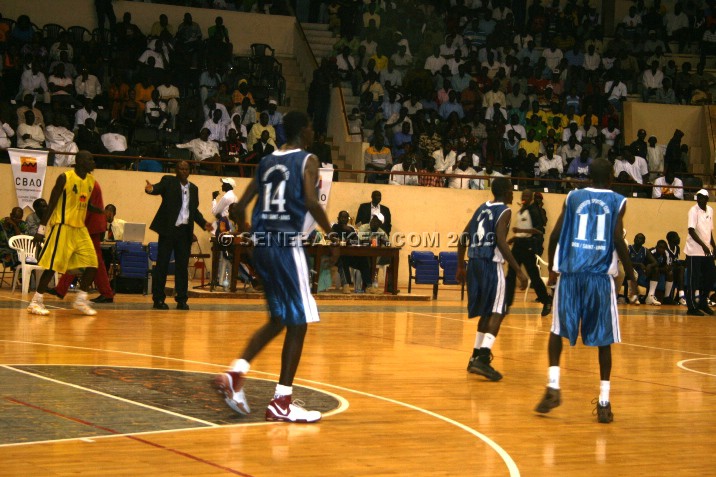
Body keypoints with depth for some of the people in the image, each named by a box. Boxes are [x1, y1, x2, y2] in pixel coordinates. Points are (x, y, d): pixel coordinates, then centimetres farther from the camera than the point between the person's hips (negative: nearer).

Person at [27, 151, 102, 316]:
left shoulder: (91, 180, 8)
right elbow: (51, 203, -11)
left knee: (92, 264, 1)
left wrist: (101, 211, 2)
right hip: (63, 227, -7)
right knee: (53, 265, -7)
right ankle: (36, 301, 2)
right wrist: (41, 228, -14)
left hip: (80, 228, 7)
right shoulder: (65, 178, -12)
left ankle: (81, 300, 13)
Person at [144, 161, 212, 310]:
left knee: (182, 266, 5)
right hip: (168, 229, -4)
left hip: (185, 231, 5)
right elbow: (159, 188, -20)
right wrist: (151, 189, -43)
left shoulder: (193, 188, 15)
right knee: (162, 264, -1)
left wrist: (203, 223, 9)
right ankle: (158, 299, 3)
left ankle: (181, 300, 9)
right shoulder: (169, 181, 0)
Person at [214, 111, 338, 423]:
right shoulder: (307, 160, -2)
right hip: (287, 246, -7)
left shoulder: (266, 162, 16)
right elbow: (312, 202, -18)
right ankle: (281, 402, 0)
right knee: (298, 323, 0)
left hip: (262, 245, 7)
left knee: (279, 319, 20)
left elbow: (239, 208, 13)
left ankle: (235, 373, 8)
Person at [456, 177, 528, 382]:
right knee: (497, 312, -6)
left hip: (474, 262, 8)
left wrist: (461, 267, 25)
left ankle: (477, 356, 24)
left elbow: (463, 238, 16)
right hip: (491, 264, -8)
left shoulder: (482, 208, 17)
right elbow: (501, 242, -18)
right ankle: (483, 359, -19)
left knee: (487, 311, 20)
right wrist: (519, 271, -19)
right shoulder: (504, 211, -5)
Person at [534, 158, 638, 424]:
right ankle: (604, 402, 2)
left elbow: (555, 235, 6)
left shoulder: (573, 197, 11)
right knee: (603, 339, 6)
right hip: (601, 275, -1)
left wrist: (552, 268, 20)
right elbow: (618, 240, -5)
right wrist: (630, 275, 5)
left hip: (570, 272, 1)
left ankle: (553, 387, -1)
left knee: (558, 330, 15)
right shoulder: (618, 202, 6)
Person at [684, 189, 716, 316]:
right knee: (694, 279, -4)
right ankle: (692, 307, 3)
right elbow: (691, 230, -18)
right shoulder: (693, 211, -11)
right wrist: (703, 245, -24)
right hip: (695, 251, -7)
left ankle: (703, 303, 24)